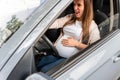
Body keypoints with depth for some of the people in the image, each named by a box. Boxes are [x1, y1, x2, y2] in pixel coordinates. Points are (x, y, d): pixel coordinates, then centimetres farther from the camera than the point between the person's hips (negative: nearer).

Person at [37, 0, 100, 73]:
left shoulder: (92, 26, -3)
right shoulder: (70, 18, 14)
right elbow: (56, 23, 1)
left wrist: (76, 43, -15)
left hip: (69, 59, -5)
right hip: (55, 53, 5)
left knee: (44, 71, -22)